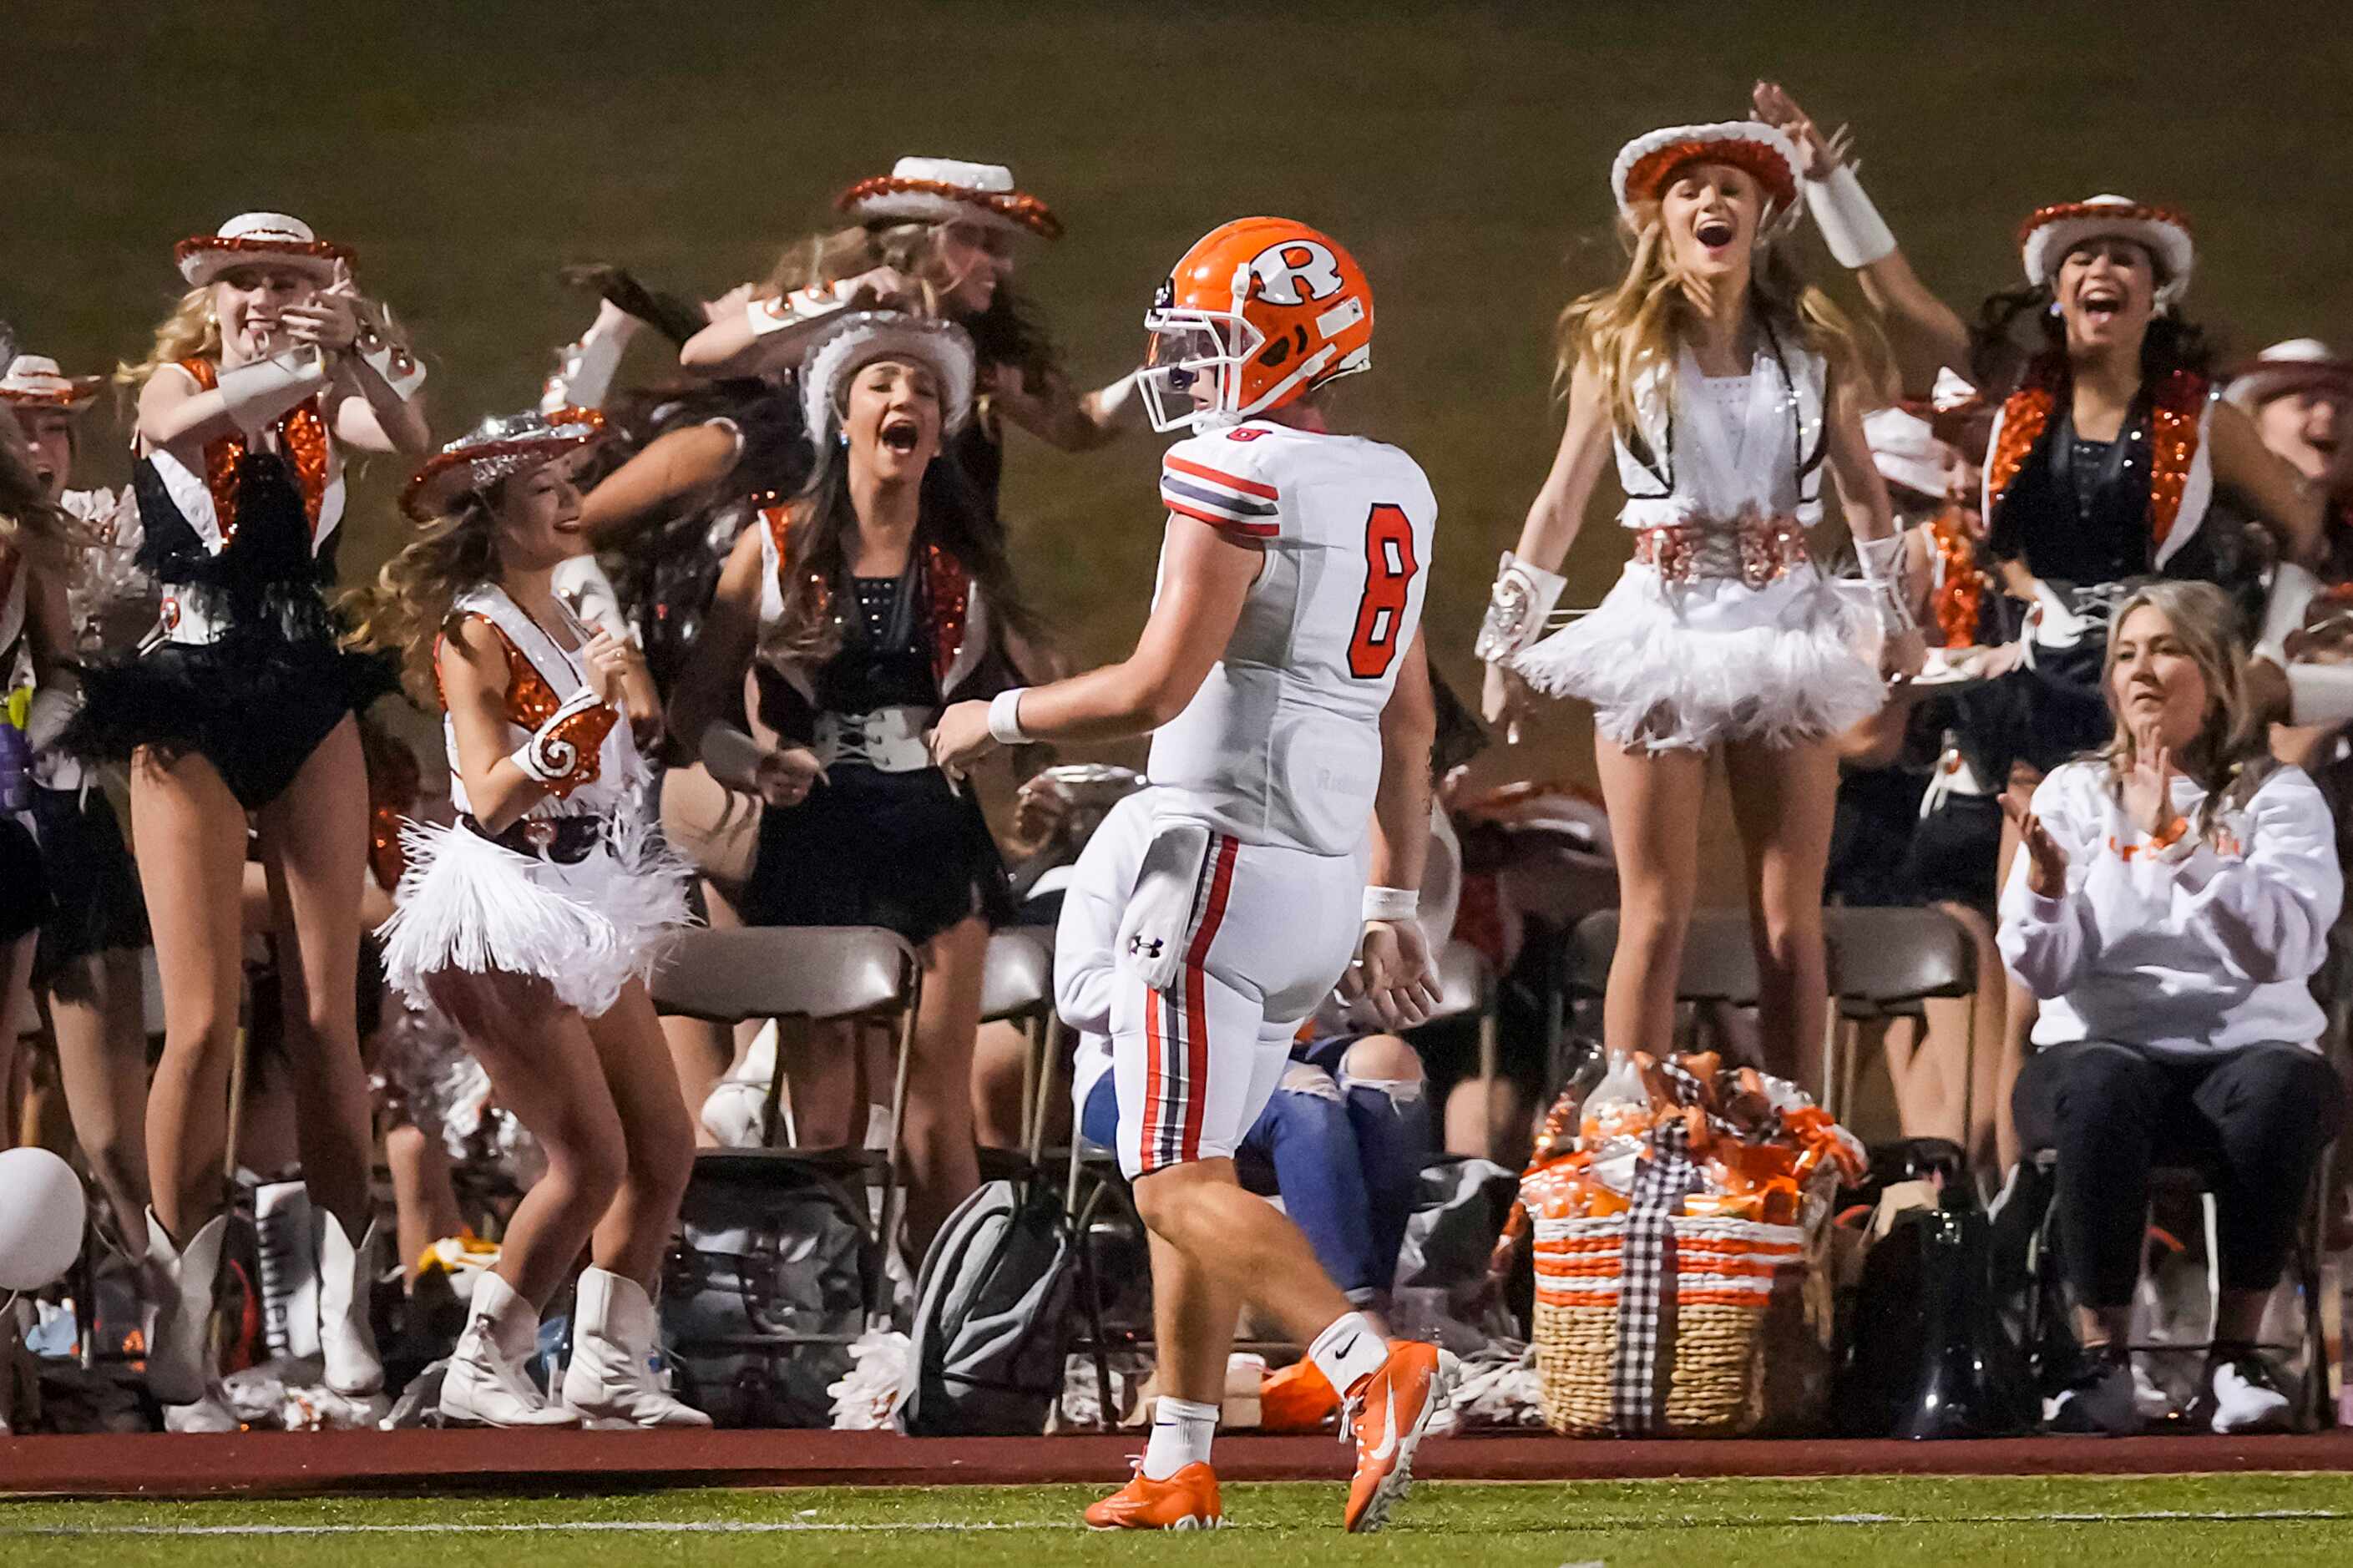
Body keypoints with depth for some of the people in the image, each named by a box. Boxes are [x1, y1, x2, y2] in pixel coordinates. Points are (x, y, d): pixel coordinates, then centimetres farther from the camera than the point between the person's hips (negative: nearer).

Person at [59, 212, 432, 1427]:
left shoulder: (322, 409, 10)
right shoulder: (172, 386, 3)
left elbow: (410, 436, -12)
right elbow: (184, 422, -22)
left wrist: (362, 350, -30)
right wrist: (295, 361, -34)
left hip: (310, 711, 3)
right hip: (191, 714, -3)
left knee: (327, 1015, -1)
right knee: (204, 1021, -8)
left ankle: (345, 1323, 1)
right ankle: (177, 1335, -5)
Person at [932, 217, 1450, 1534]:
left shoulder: (1239, 475, -13)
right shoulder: (1395, 492, 14)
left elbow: (1157, 690, -17)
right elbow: (1410, 729, 18)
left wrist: (1001, 719, -1)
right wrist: (1394, 907, 23)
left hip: (1222, 863, -9)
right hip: (1328, 881, 9)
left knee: (1182, 1184, -8)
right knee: (1193, 1175, 17)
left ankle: (1375, 1366, -26)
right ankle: (1181, 1470, 19)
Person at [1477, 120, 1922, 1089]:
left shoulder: (1812, 345, 6)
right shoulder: (1620, 344, 4)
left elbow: (1862, 488, 7)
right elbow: (1564, 499, 5)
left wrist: (1895, 616, 2)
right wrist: (1507, 641, 5)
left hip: (1783, 632, 1)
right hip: (1664, 629, -1)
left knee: (1791, 924, 1)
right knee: (1655, 921, -2)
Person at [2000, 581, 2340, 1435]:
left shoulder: (2277, 796, 7)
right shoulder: (2074, 793, 11)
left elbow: (2285, 947, -12)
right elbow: (2042, 972, 0)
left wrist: (2178, 848, -22)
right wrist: (2045, 882, -20)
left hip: (2246, 1047, 0)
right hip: (2102, 1042, 0)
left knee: (2280, 1086, -36)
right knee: (2101, 1086, -37)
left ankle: (2237, 1355, -27)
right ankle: (2101, 1357, -29)